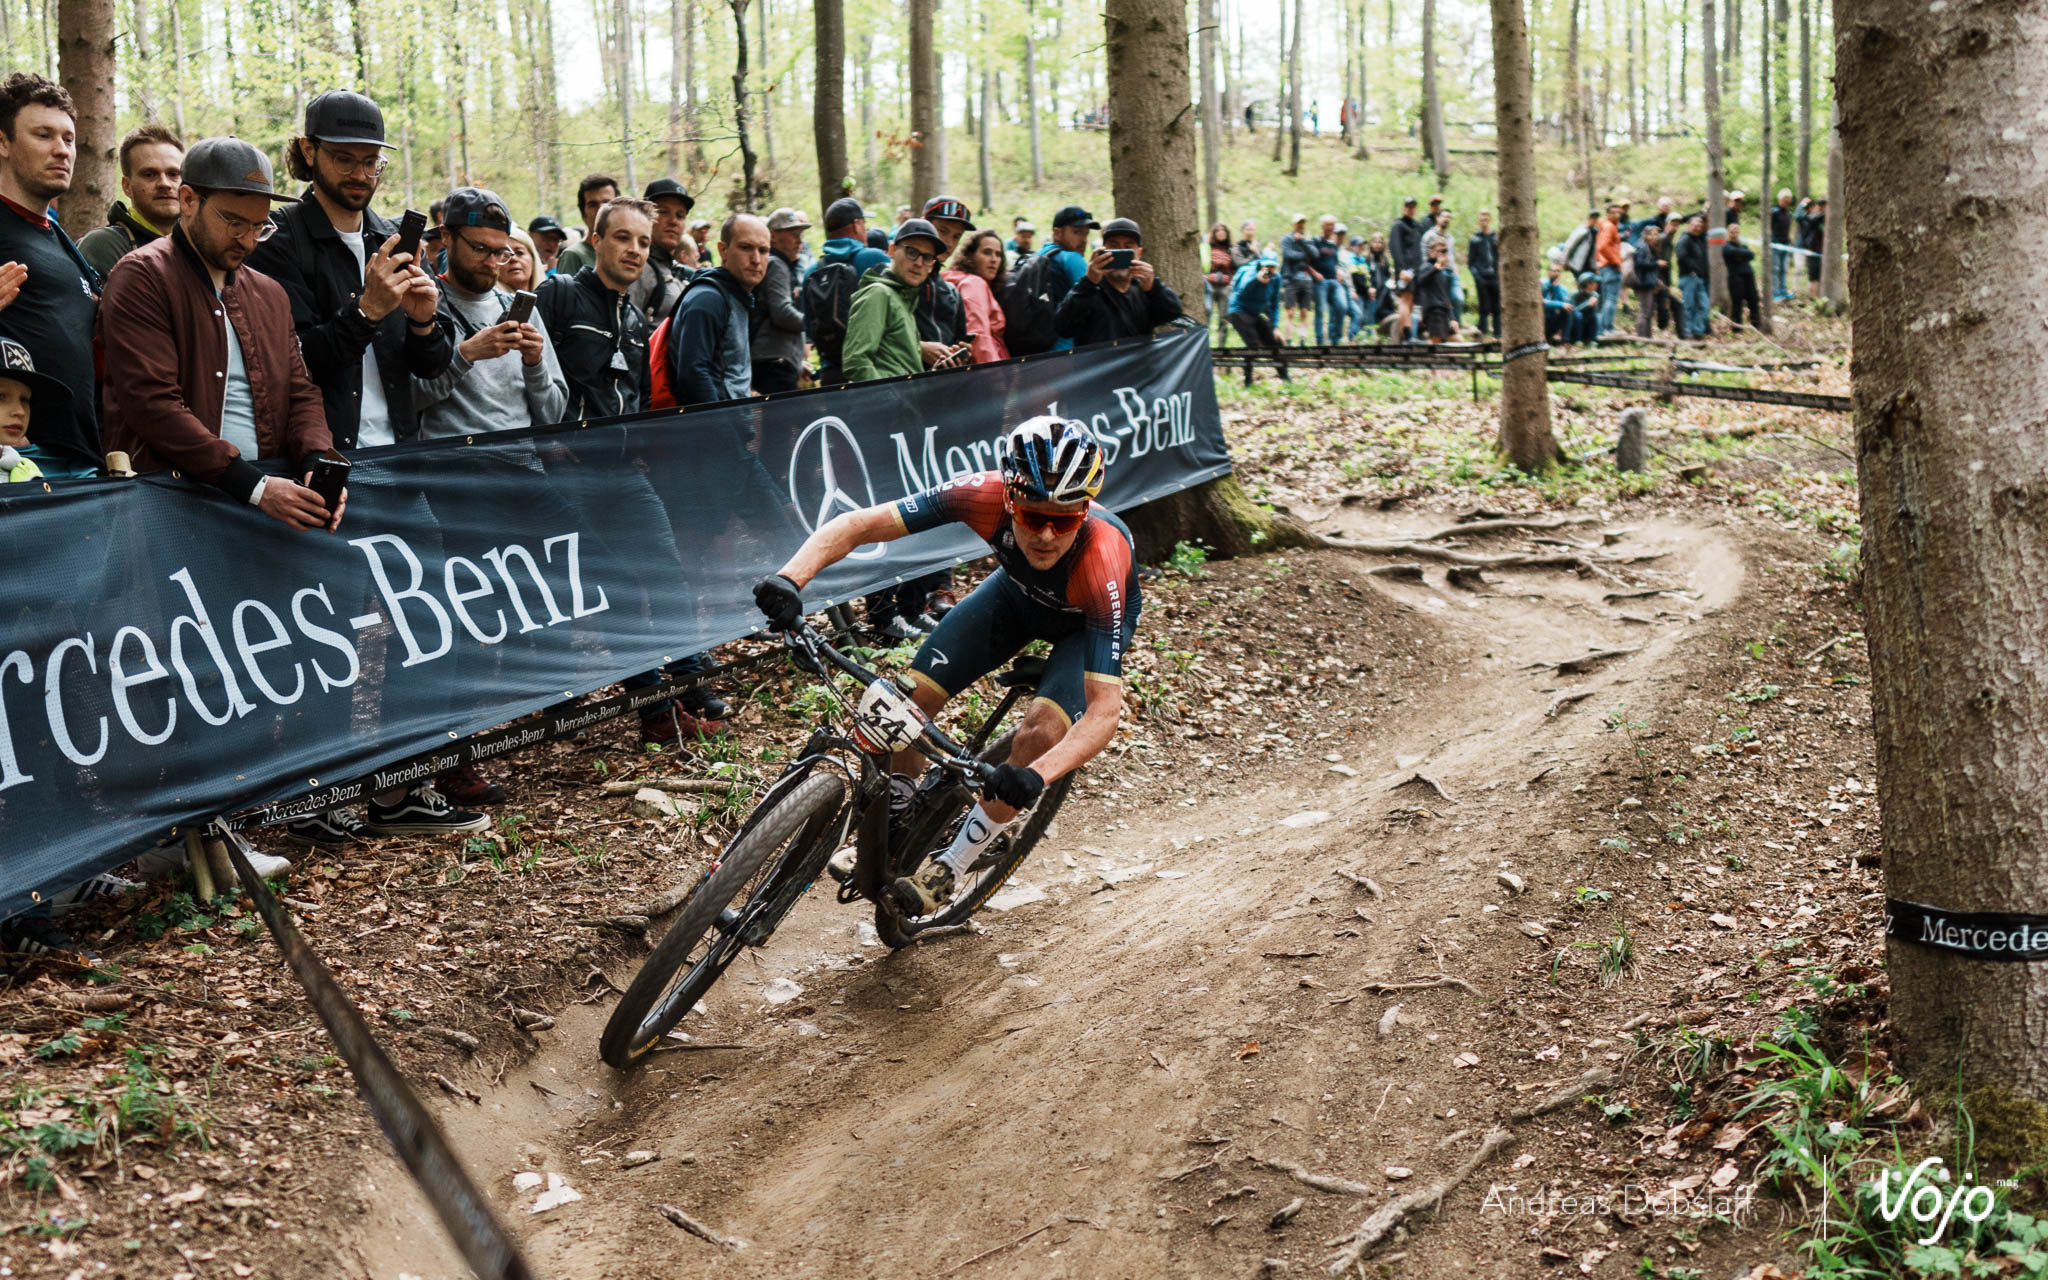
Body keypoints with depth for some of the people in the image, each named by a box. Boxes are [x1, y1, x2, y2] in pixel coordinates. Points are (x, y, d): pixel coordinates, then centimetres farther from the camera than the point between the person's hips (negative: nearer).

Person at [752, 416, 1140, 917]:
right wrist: (791, 578, -51)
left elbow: (1106, 708, -43)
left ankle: (953, 865, -4)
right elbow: (856, 524, -33)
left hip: (1087, 622, -3)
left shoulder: (1103, 560, -43)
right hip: (1016, 591, 3)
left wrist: (1038, 775, -59)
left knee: (1040, 734, -26)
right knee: (912, 696, -13)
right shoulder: (987, 496, -36)